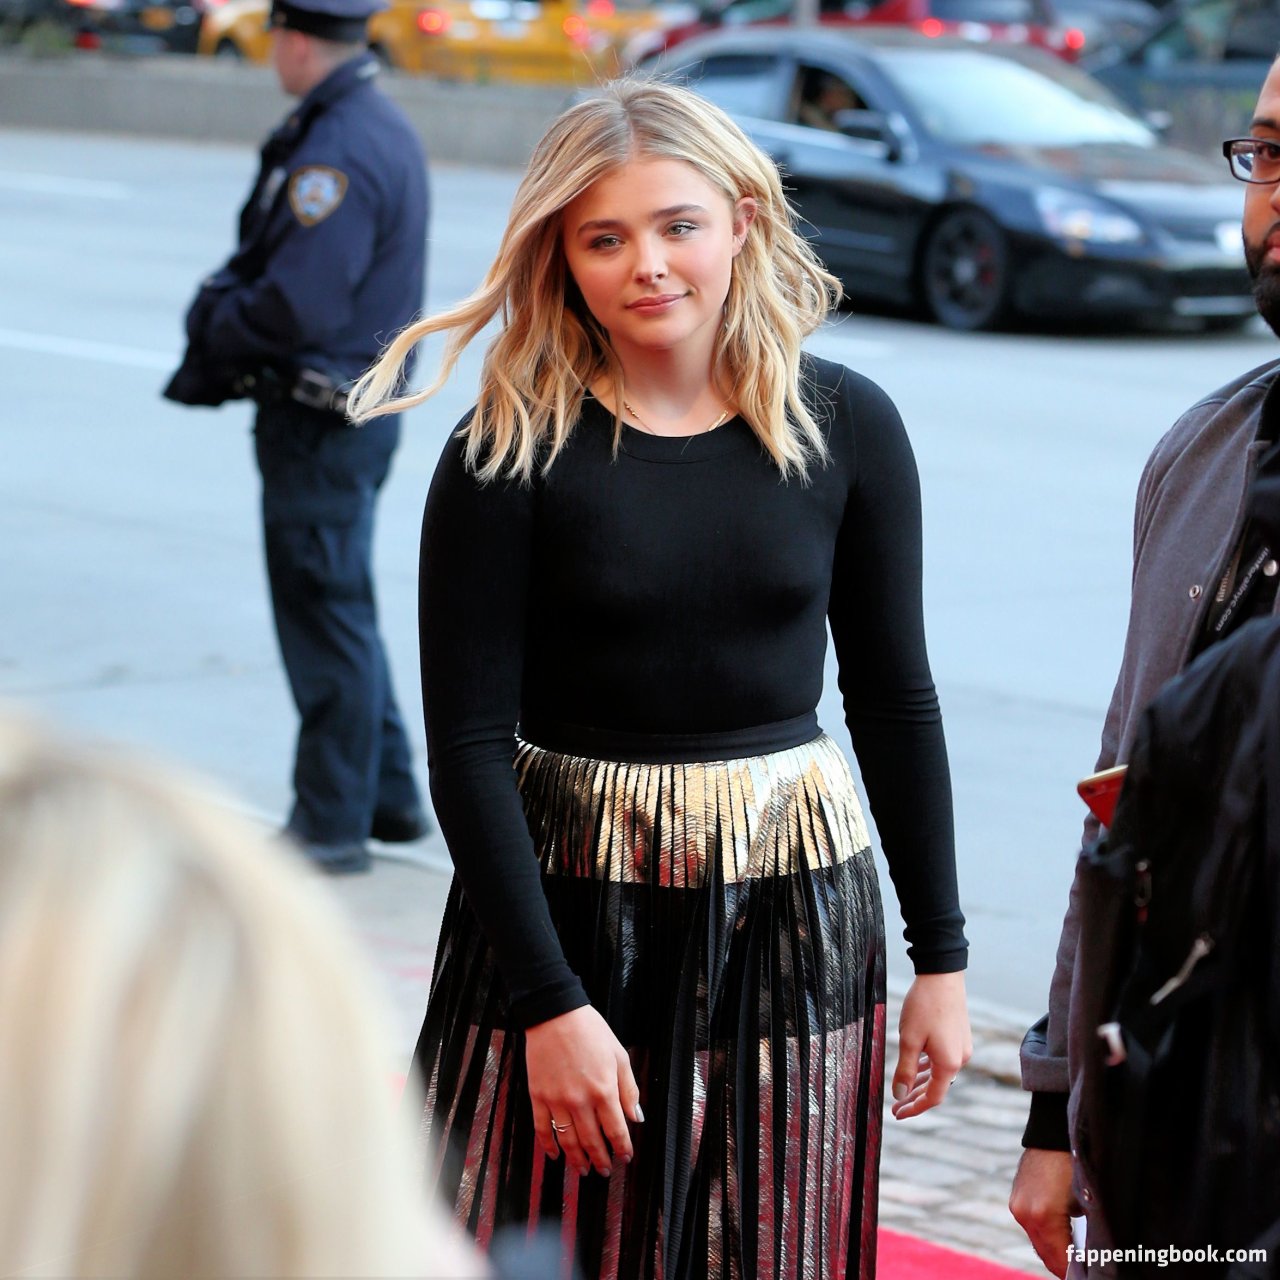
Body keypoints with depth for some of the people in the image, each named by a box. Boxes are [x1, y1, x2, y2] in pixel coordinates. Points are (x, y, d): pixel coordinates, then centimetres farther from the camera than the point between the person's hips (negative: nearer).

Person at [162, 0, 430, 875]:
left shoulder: (335, 153, -23)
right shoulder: (384, 127, 11)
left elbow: (295, 306, -26)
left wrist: (215, 321, -8)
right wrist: (230, 300, 0)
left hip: (321, 421, -10)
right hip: (362, 402, 10)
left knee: (325, 619, -1)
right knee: (340, 611, 20)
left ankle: (333, 823, 7)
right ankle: (388, 794, 28)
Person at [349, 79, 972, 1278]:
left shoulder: (845, 426, 0)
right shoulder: (510, 455, -8)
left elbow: (893, 699, 8)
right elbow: (468, 745, -10)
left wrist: (940, 955, 7)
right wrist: (551, 1002, -15)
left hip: (796, 913, 2)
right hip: (566, 906, -2)